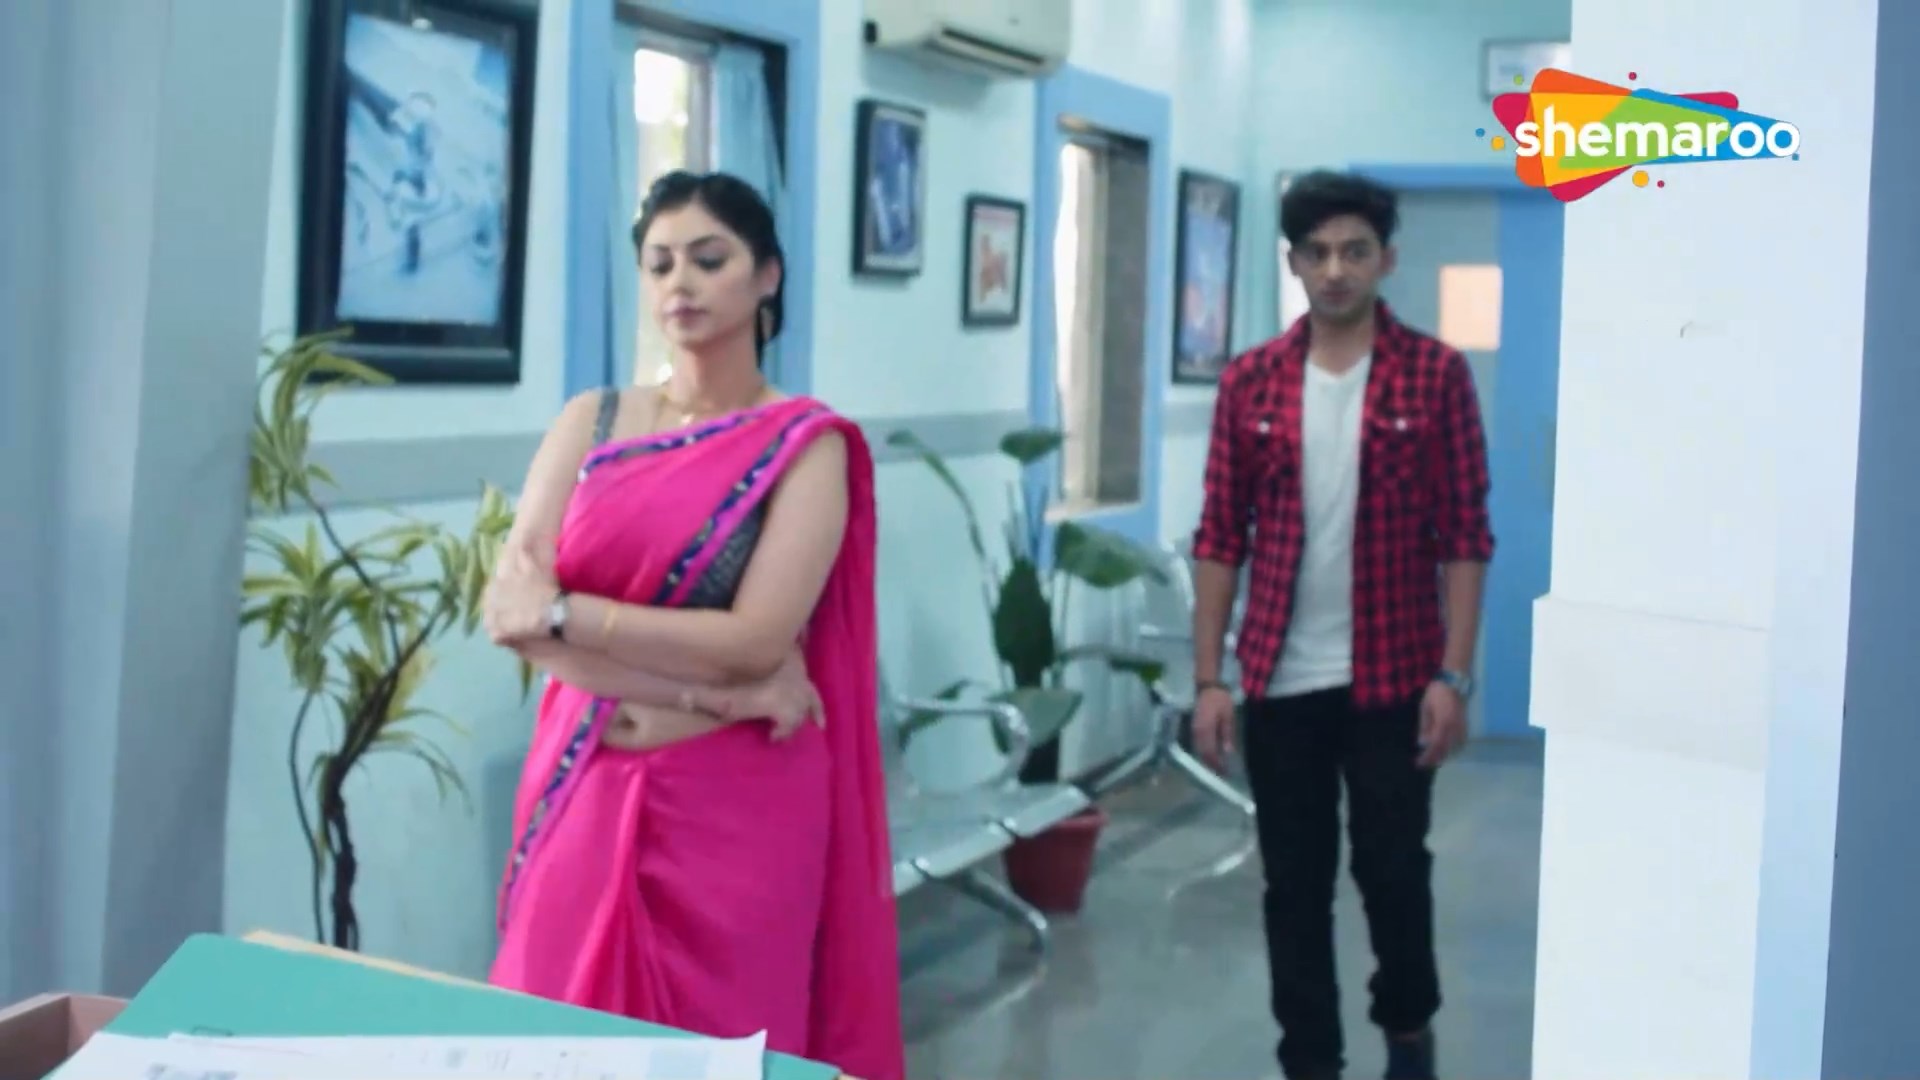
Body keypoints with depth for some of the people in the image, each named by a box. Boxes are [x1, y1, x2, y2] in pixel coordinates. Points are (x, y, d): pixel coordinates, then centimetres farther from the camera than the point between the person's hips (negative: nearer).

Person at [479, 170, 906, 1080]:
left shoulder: (805, 446, -4)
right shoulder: (590, 422, 6)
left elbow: (756, 641, -16)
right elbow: (511, 605, -6)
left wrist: (563, 613, -11)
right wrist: (708, 686, -14)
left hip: (730, 806, -3)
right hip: (585, 792, 3)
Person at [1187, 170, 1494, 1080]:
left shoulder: (1436, 375, -3)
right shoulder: (1251, 382, 3)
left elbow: (1464, 537, -4)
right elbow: (1220, 538, 3)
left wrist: (1453, 675, -10)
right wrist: (1208, 677, -1)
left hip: (1394, 678, -2)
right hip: (1280, 682, 2)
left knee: (1393, 871, 11)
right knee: (1294, 884, 8)